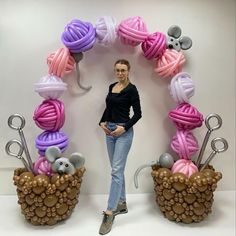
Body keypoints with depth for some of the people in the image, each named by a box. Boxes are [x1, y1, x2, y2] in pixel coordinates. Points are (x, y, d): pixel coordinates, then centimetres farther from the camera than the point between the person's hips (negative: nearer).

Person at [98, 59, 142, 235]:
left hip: (124, 132, -8)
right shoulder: (112, 86, 14)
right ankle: (122, 204, 26)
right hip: (110, 131, 8)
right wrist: (102, 122, 3)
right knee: (117, 169, 13)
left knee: (116, 171, -9)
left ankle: (109, 213, -3)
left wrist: (124, 127, -20)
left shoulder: (131, 89, -7)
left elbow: (138, 113, -10)